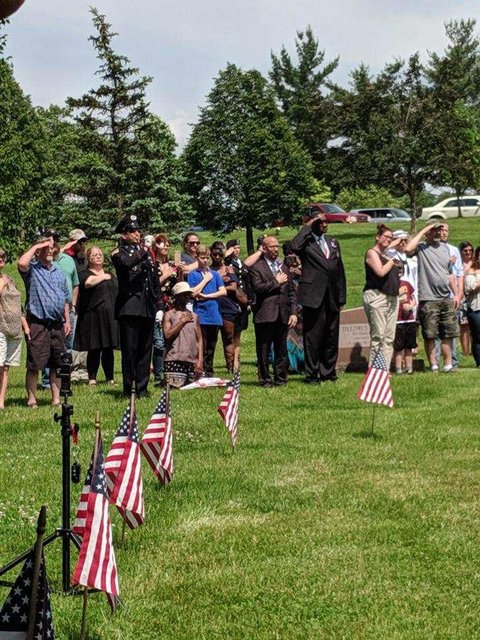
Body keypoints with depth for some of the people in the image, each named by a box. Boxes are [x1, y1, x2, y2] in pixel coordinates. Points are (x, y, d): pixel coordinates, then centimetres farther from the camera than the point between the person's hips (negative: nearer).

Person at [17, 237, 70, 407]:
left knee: (56, 364, 8)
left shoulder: (59, 272, 18)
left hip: (57, 324, 6)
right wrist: (36, 246, -14)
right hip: (38, 324, -6)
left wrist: (67, 320, 13)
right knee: (34, 364, -4)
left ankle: (56, 399, 14)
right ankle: (31, 398, 2)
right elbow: (21, 263, -26)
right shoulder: (32, 269, -1)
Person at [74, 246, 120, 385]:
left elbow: (118, 293, 23)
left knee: (108, 348, 5)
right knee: (94, 349, -4)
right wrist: (103, 277, -5)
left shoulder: (111, 275, 21)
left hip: (110, 316, 5)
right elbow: (89, 282, -22)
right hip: (93, 316, -5)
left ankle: (110, 377, 10)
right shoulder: (85, 274, 2)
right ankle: (92, 378, 2)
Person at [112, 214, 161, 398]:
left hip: (147, 307, 6)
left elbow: (154, 277, 24)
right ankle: (128, 389, -2)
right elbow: (127, 263, -24)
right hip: (130, 306, -6)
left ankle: (142, 388, 13)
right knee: (129, 348, -6)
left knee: (145, 348, 7)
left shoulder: (145, 251, 19)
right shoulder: (119, 253, 1)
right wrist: (143, 252, -16)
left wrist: (156, 297, 15)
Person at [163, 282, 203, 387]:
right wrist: (182, 321, -4)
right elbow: (167, 334, -12)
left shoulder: (194, 316, 16)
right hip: (175, 360, -5)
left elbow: (199, 340, 14)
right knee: (175, 387, -15)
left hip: (192, 362, 5)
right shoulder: (169, 315, 3)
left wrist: (200, 360, 3)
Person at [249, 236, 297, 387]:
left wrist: (293, 313, 6)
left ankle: (280, 379, 14)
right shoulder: (256, 267, -2)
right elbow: (258, 288, -16)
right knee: (264, 350, 0)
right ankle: (265, 379, 7)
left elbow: (292, 291, 15)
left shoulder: (283, 267, 17)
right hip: (265, 315, -5)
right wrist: (276, 282, -9)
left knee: (281, 350, 8)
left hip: (283, 316, 5)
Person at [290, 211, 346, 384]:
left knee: (331, 337, 10)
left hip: (332, 298, 6)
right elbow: (294, 247, -27)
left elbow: (340, 270, 18)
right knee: (313, 337, -2)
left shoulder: (332, 242, 17)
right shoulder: (306, 241, -1)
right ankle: (311, 374, 5)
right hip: (314, 297, -6)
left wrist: (342, 297, 12)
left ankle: (328, 372, 19)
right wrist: (308, 226, -17)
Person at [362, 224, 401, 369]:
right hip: (376, 296, -9)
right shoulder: (372, 253, -3)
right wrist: (392, 259, -3)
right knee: (378, 336, -13)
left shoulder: (387, 253, 21)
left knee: (389, 338, 4)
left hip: (392, 298, 9)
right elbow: (381, 271, -15)